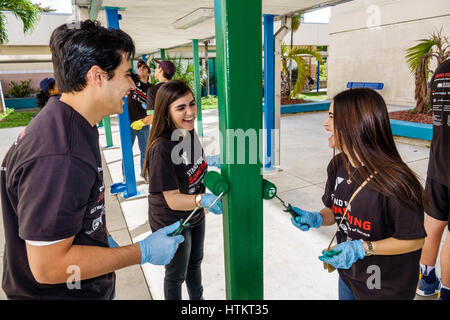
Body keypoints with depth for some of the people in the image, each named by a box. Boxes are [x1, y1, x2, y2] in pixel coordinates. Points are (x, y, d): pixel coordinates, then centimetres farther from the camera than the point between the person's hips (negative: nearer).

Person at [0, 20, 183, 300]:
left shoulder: (72, 126, 0)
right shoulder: (58, 157, -33)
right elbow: (48, 266, -28)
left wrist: (104, 239, 10)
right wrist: (143, 252, -22)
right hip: (58, 292, -8)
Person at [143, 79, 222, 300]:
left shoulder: (190, 133, -8)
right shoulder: (161, 148, -31)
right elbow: (172, 199, -31)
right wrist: (202, 199, -45)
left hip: (195, 215, 8)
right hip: (172, 223, -7)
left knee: (194, 264, 29)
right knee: (176, 275, 17)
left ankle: (198, 299, 54)